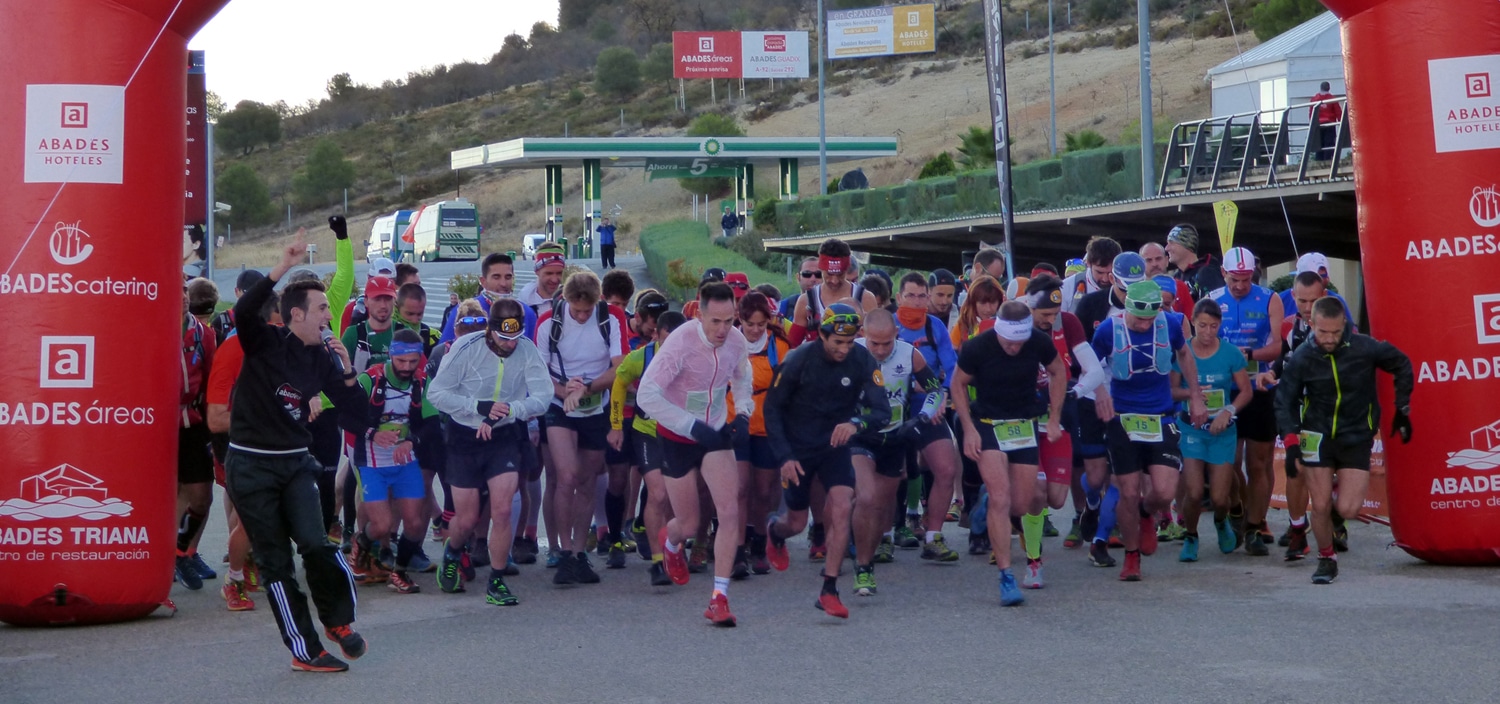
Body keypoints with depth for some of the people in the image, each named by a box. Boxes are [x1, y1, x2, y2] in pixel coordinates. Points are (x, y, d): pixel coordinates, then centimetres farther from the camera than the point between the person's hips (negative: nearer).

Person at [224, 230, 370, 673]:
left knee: (315, 543, -16)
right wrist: (282, 269, -35)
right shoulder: (264, 343, -8)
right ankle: (304, 650, 10)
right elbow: (243, 312, -31)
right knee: (275, 563, 1)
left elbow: (355, 414, 4)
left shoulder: (323, 357, 5)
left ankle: (339, 621, 7)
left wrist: (347, 373, -11)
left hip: (295, 462, 3)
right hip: (250, 465, -3)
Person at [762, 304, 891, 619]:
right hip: (798, 448, -1)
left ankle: (829, 591, -11)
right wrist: (784, 457, -15)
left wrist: (857, 423, -42)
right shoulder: (799, 360, -17)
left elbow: (882, 410, -20)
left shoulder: (863, 361, -15)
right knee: (797, 523, 9)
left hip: (836, 444, 1)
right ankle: (774, 531, 48)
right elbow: (773, 408, -7)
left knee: (842, 507, -20)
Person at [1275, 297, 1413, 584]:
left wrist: (1402, 409, 8)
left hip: (1356, 438, -1)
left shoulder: (1365, 348, -12)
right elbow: (1285, 401, -2)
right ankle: (1326, 559, 21)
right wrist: (1291, 441, -14)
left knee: (1347, 509, -9)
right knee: (1320, 506, -3)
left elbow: (1402, 365, 6)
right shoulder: (1302, 358, -9)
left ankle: (1349, 486, 28)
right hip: (1317, 438, 1)